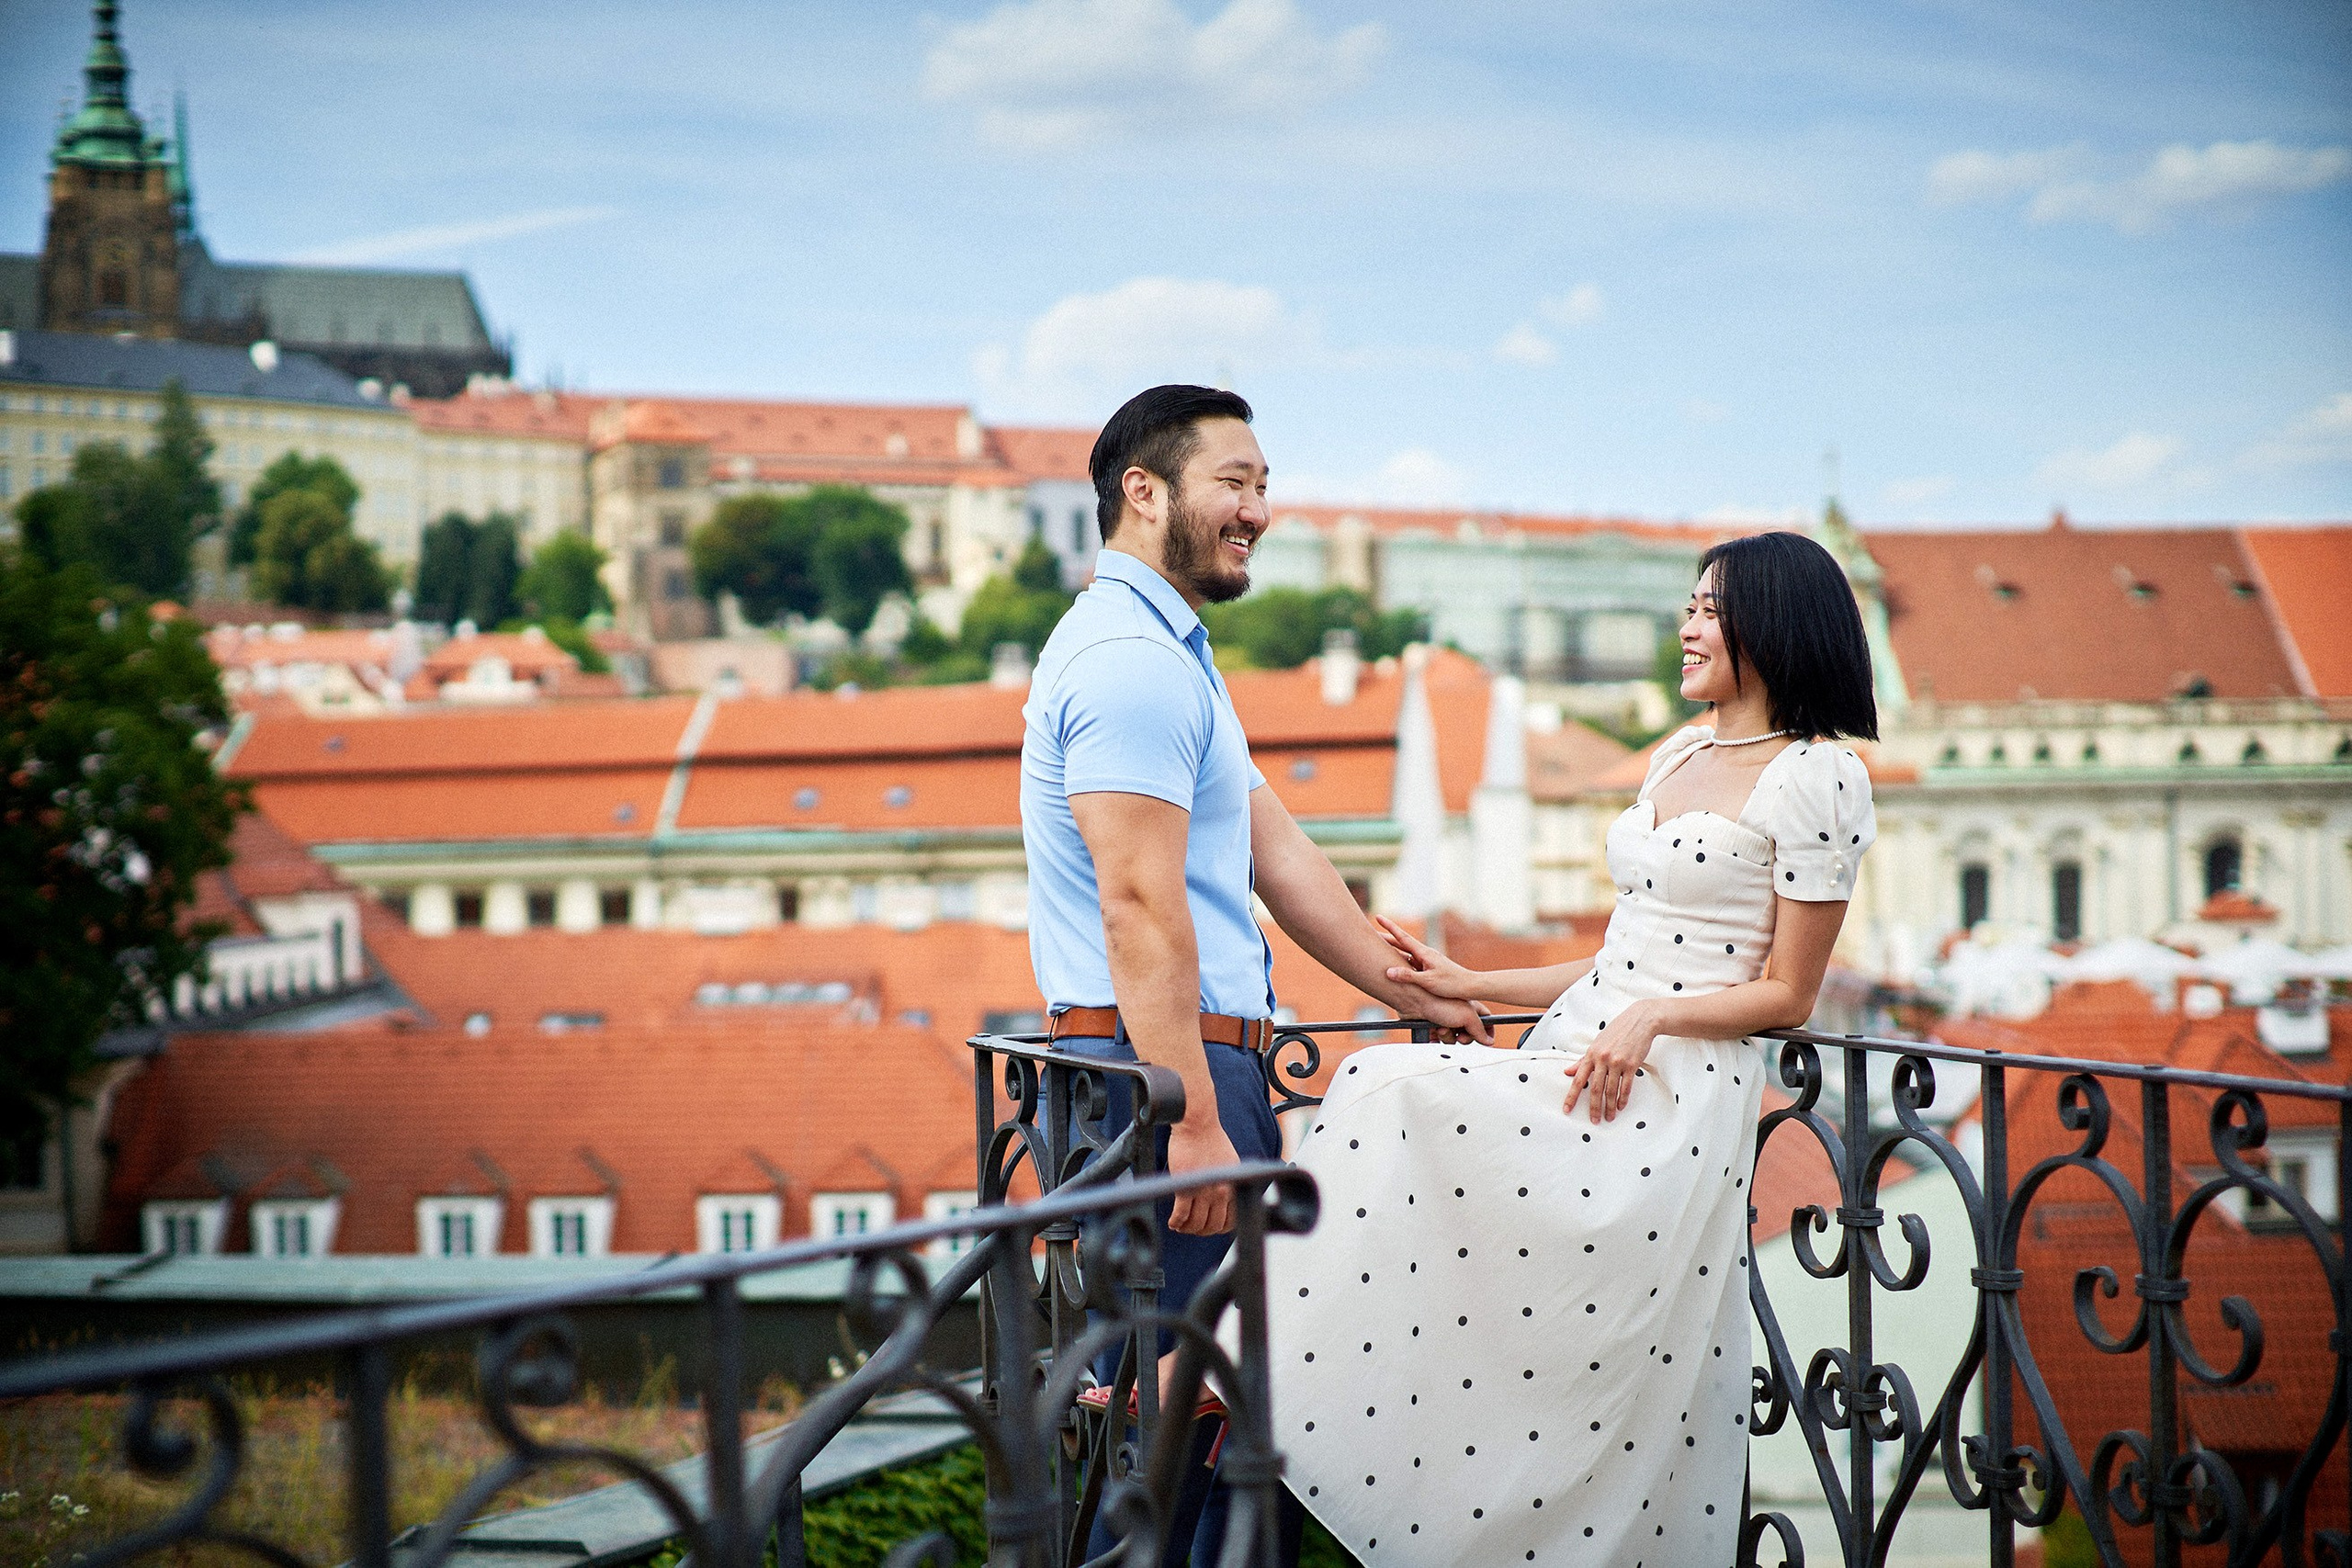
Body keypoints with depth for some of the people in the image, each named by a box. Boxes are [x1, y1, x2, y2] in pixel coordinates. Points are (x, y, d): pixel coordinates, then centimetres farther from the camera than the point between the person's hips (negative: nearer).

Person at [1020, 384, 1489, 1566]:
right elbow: (1139, 904, -21)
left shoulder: (1171, 656, 21)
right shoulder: (1129, 659, -14)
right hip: (1167, 1072, -11)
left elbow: (1277, 857, 22)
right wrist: (1193, 1121, -24)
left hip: (1200, 1067, 11)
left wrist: (1418, 998, 23)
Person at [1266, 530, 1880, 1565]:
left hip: (1678, 1087, -8)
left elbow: (1786, 994, -5)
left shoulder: (1816, 778, -4)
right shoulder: (1677, 755, 19)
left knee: (1395, 1090, -25)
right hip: (1579, 1052, 8)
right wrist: (1472, 987, 18)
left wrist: (1650, 1017, -18)